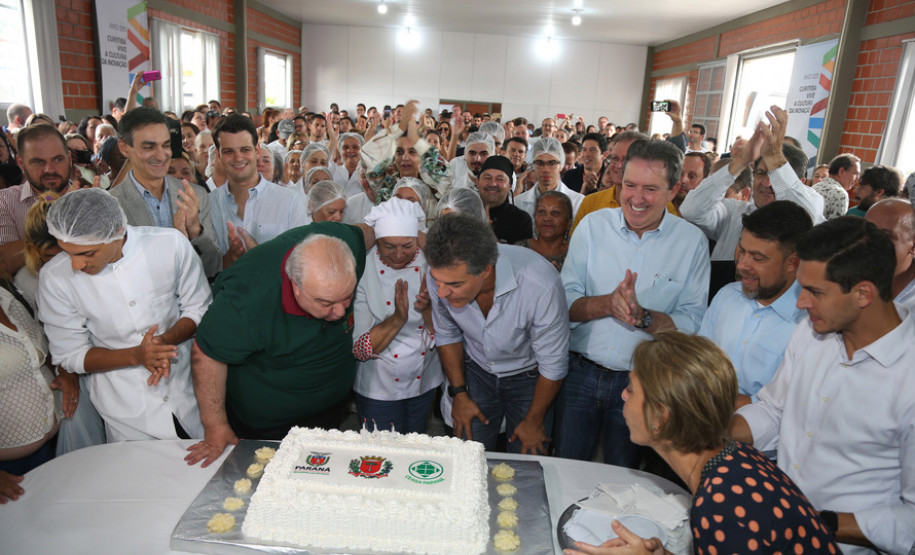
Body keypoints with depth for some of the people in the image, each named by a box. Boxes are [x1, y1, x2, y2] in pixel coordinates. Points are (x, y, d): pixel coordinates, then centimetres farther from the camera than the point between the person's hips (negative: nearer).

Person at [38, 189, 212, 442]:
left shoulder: (170, 244, -17)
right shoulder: (55, 277, -15)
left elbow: (200, 309, -5)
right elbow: (69, 355, -7)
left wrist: (167, 339, -25)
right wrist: (136, 355, -24)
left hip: (189, 392, 1)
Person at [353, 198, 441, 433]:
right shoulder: (362, 271, -16)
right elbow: (359, 349, -18)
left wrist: (428, 309, -28)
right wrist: (398, 319, -31)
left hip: (424, 383, 3)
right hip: (378, 389, -2)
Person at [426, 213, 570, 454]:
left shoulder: (540, 284, -36)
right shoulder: (442, 274, -25)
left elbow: (553, 364, -19)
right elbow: (447, 334, -2)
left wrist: (533, 421, -6)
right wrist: (459, 393, 2)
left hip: (529, 378, -2)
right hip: (475, 372, 2)